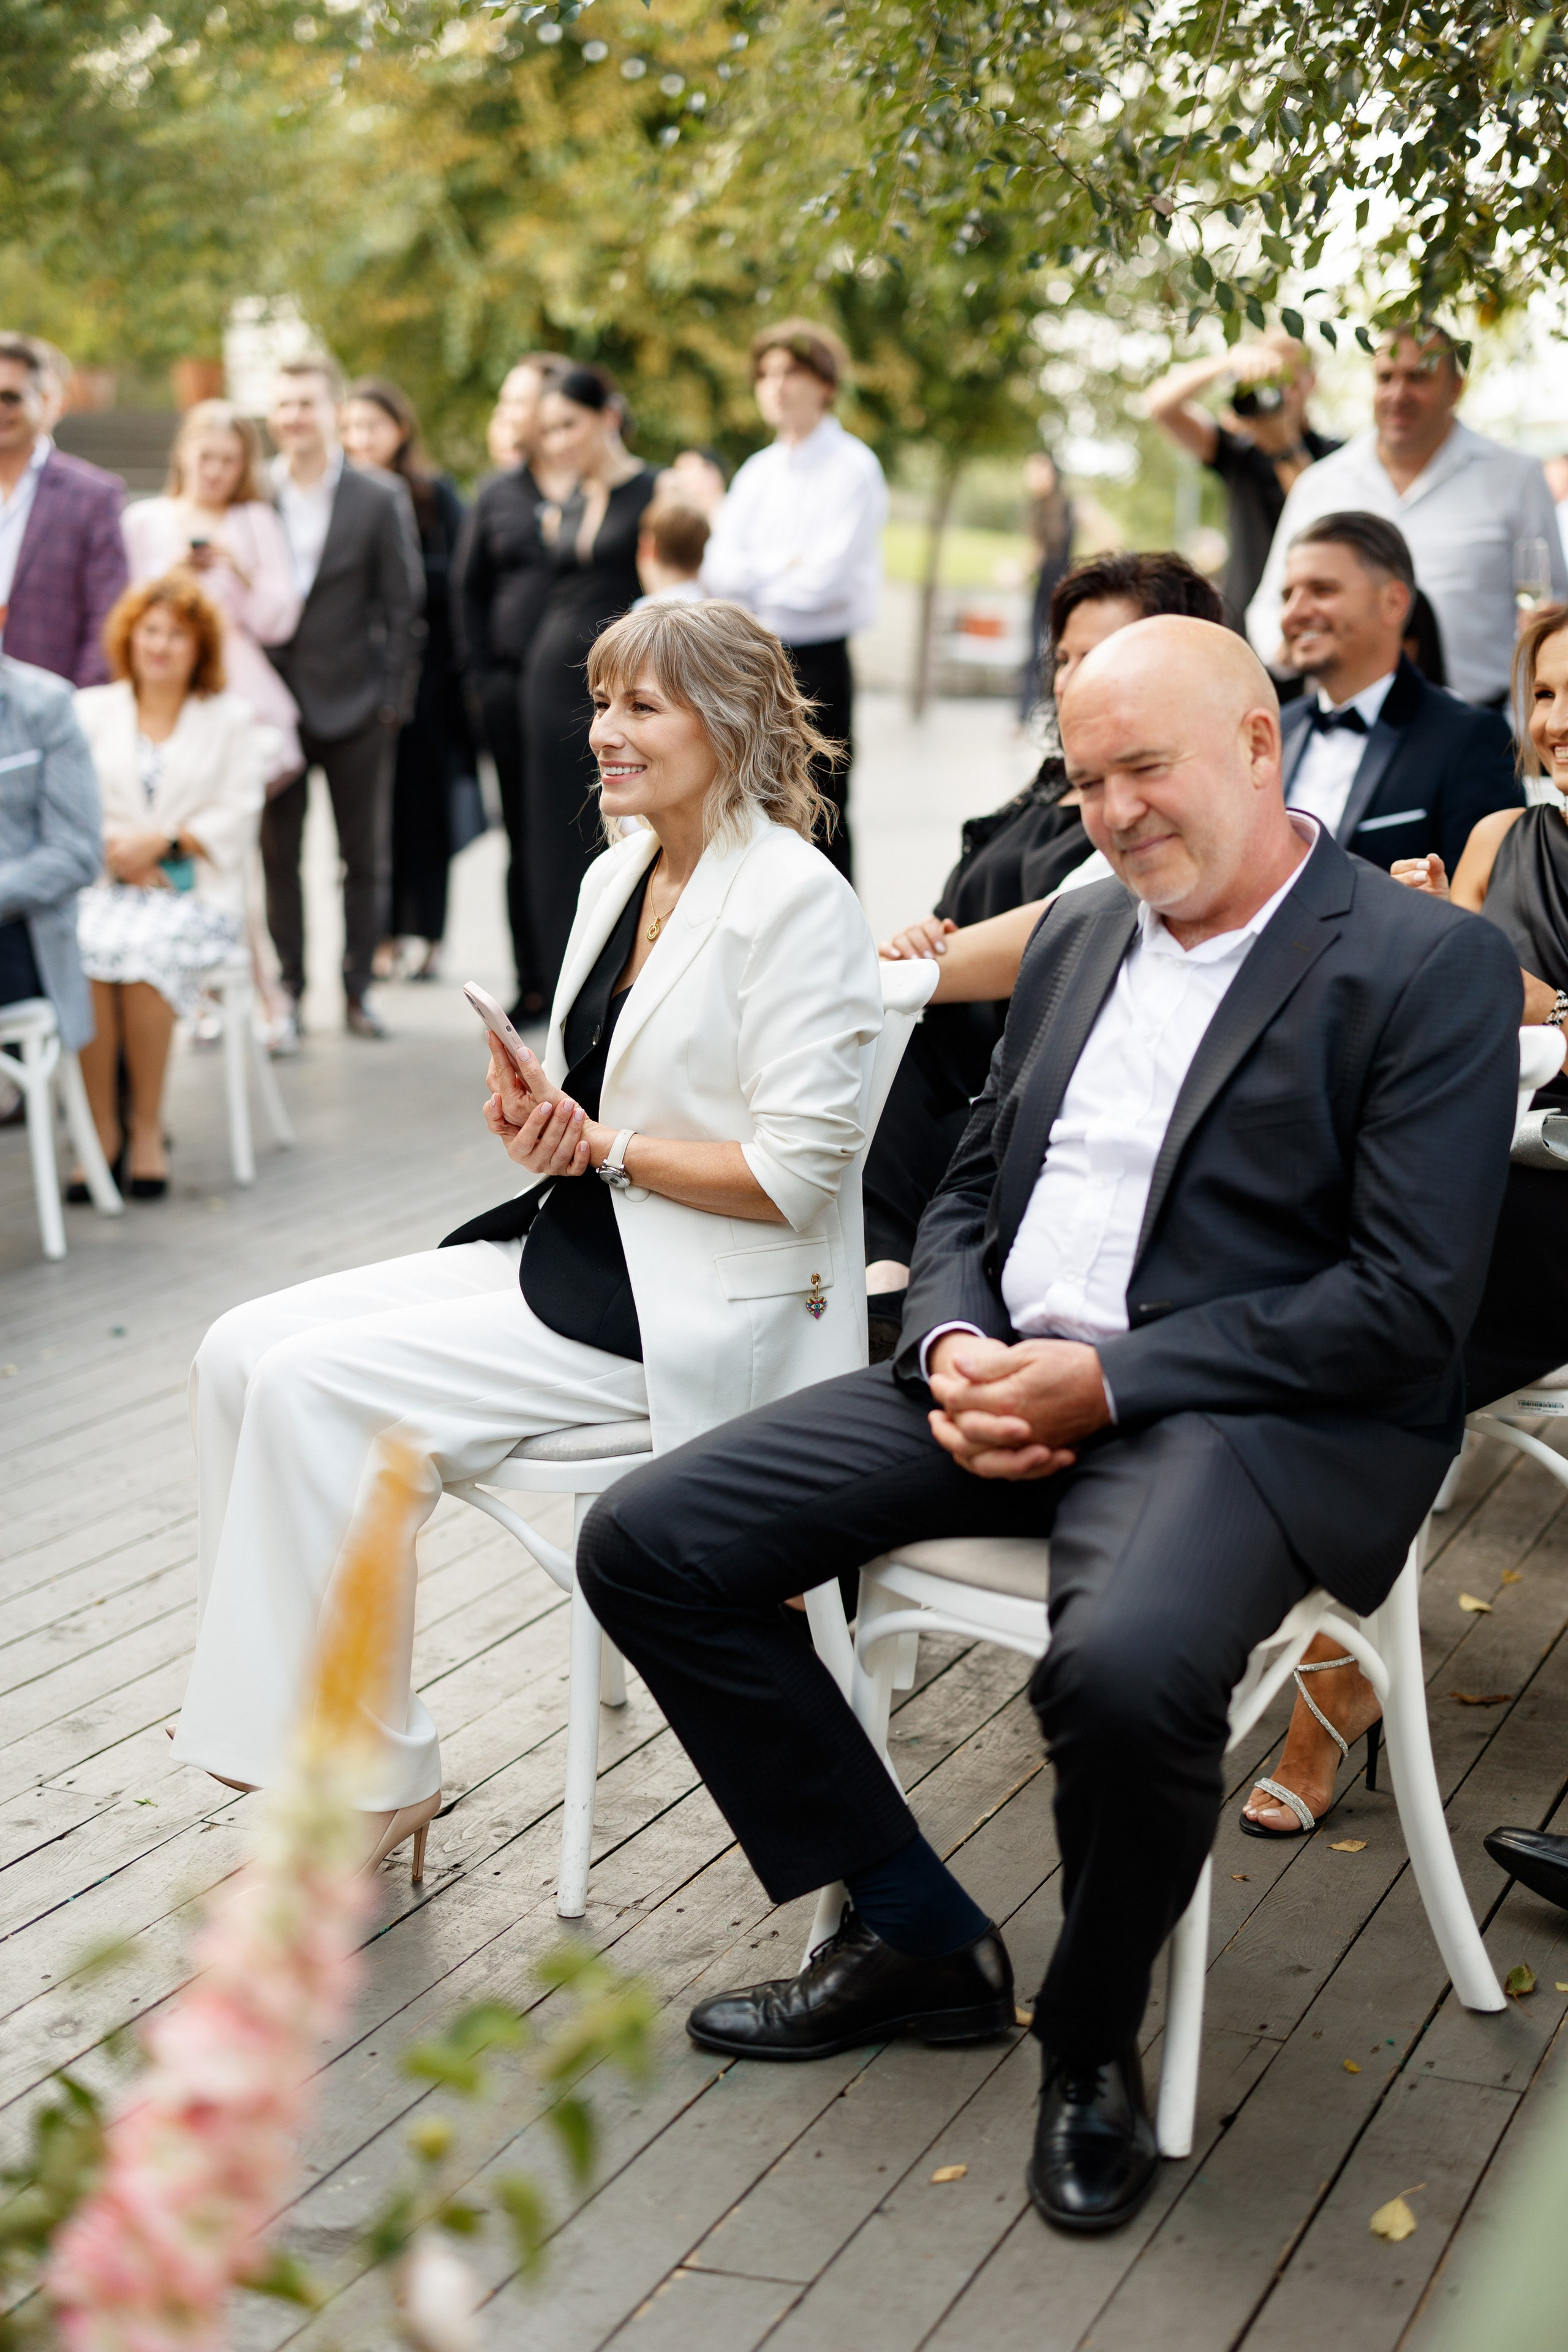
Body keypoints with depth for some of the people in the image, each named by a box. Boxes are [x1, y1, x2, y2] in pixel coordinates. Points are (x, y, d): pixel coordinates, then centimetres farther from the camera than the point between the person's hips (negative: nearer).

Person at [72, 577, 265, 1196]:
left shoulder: (231, 718, 16)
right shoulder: (91, 710, 19)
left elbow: (236, 817, 5)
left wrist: (161, 841, -9)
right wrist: (117, 852, -10)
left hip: (194, 890, -1)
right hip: (103, 888, 1)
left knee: (145, 948, -35)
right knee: (85, 949, -33)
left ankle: (148, 1131, -22)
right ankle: (101, 1131, -26)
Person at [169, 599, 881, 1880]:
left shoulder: (795, 900, -14)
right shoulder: (618, 874, 12)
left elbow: (794, 1173, -19)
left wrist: (600, 1148, -14)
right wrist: (533, 1117, -2)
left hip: (701, 1309, -9)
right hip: (571, 1248, 9)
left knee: (318, 1384, -19)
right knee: (245, 1350, -5)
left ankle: (371, 1777, -7)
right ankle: (282, 1713, 0)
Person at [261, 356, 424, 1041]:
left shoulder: (379, 501, 0)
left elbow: (403, 605, 0)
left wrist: (393, 699, -5)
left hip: (354, 703, -1)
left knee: (364, 855, 6)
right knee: (277, 855, 5)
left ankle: (358, 987, 15)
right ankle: (287, 989, 14)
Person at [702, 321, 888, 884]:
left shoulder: (853, 468, -7)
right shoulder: (758, 471, 12)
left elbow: (827, 579, -17)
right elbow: (718, 568, 2)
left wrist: (751, 575, -4)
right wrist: (784, 565, -11)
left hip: (818, 662, -6)